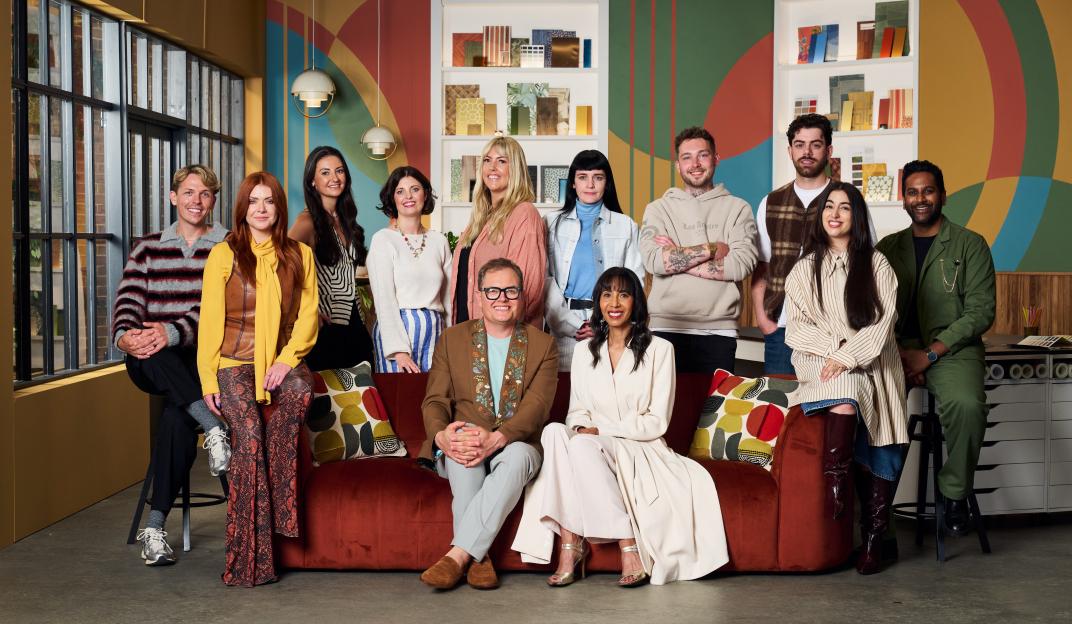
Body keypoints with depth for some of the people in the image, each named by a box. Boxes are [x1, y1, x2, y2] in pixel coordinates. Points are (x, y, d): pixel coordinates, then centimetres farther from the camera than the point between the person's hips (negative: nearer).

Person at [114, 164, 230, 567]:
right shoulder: (148, 248, 16)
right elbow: (127, 302, 2)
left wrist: (173, 332, -27)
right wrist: (124, 336, -23)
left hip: (205, 357, -2)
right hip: (152, 365, 2)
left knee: (177, 413, -33)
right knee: (151, 357, -37)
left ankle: (156, 526, -28)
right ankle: (215, 428, -38)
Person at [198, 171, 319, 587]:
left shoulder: (299, 255, 11)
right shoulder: (224, 255, 5)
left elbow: (308, 314, 6)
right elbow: (210, 320, 2)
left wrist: (287, 358, -9)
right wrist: (208, 380, -4)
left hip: (280, 360, 2)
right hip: (234, 362, -2)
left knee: (301, 389, -33)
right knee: (249, 433, -24)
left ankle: (278, 501, -17)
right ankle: (249, 560, -20)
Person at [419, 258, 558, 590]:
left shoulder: (543, 345, 7)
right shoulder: (453, 339, 12)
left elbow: (536, 406, -7)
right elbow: (434, 400, 3)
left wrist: (496, 438, -27)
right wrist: (441, 435, -22)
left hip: (516, 443, -1)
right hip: (461, 451, 1)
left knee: (518, 455, -36)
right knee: (462, 439, -35)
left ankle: (459, 553, -40)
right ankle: (477, 556, -35)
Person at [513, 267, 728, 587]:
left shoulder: (659, 349, 1)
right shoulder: (584, 351, 14)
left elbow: (656, 422, -4)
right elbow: (577, 410, 14)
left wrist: (599, 428, -14)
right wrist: (580, 427, -11)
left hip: (640, 452, -3)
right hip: (591, 451, 4)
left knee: (583, 445, -34)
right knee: (555, 431, -29)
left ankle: (630, 547, -31)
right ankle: (569, 543, -34)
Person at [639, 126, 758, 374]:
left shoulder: (738, 209, 7)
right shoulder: (658, 209, 8)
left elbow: (743, 264, -8)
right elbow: (653, 261, -9)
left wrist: (678, 258, -8)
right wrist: (711, 249, -8)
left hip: (719, 331, 0)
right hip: (667, 328, 0)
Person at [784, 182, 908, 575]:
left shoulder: (876, 265, 9)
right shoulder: (805, 269, 15)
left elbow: (882, 323, -2)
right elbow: (796, 326, 6)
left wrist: (847, 357, -16)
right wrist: (835, 346, -11)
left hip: (869, 366, 0)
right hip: (819, 362, 0)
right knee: (846, 391, -35)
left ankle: (873, 536, -12)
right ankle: (835, 478, -25)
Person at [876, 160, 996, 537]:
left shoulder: (970, 245, 6)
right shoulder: (888, 248, 17)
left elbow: (980, 312, -2)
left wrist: (929, 354, -12)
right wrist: (897, 355, -8)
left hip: (951, 348, -2)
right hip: (897, 349, 3)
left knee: (967, 405, -35)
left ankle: (955, 495, -11)